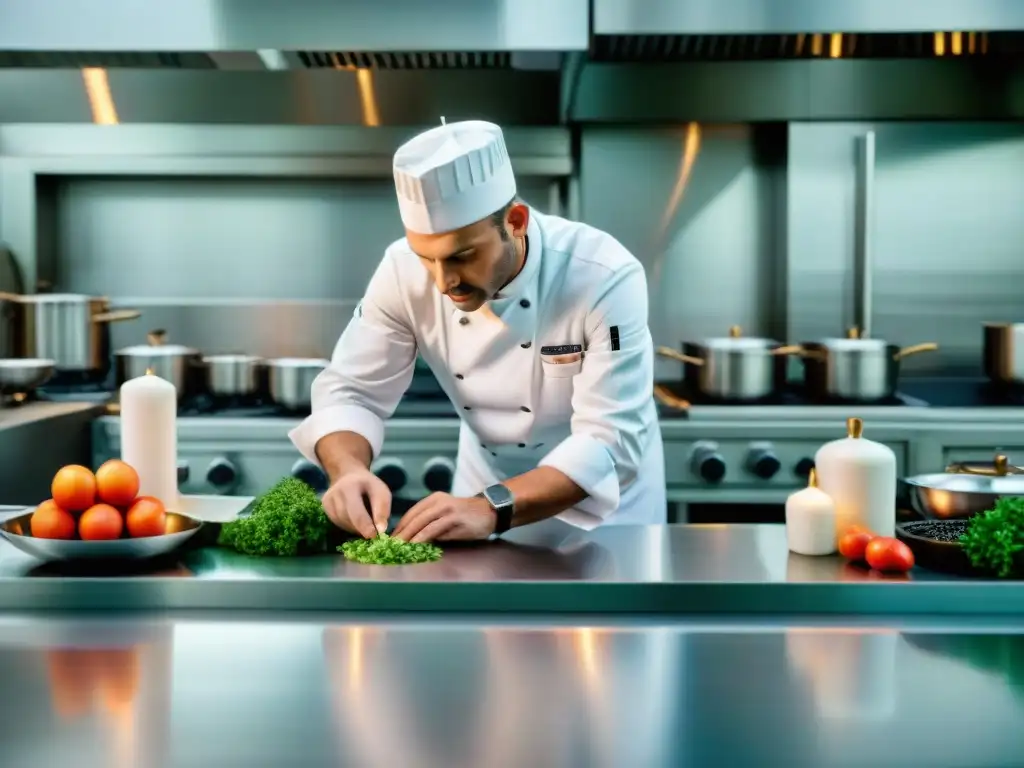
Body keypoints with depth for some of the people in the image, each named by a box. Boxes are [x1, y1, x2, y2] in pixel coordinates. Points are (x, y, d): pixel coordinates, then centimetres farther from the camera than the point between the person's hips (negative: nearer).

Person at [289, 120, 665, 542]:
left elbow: (611, 441, -30)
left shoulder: (606, 278, -27)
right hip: (486, 484, 3)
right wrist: (348, 471, -32)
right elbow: (350, 391, -11)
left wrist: (492, 508, -43)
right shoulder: (404, 270, -16)